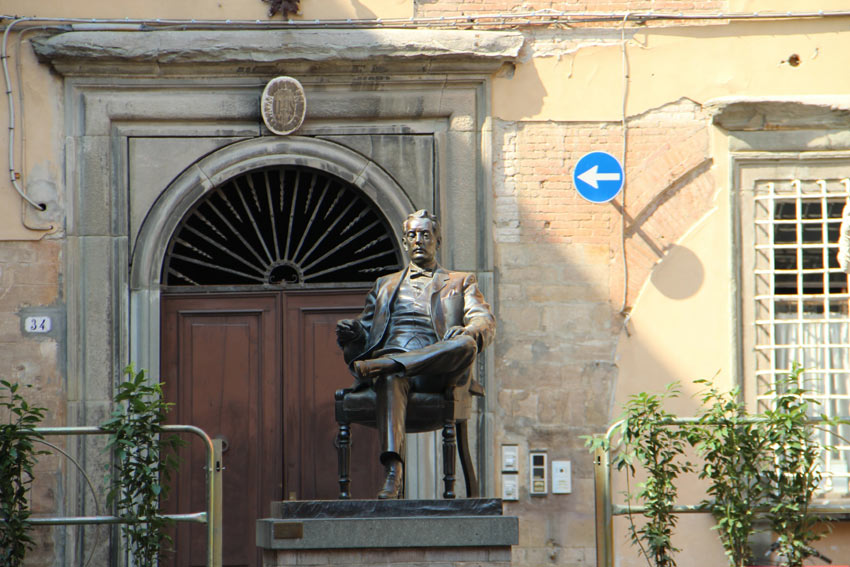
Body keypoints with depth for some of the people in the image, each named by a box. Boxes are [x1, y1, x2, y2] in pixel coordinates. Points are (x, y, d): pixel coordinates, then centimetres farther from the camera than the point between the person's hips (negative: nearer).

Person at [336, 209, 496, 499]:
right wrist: (350, 331, -1)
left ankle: (379, 366, -44)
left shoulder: (461, 282, 27)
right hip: (391, 351, 1)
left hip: (433, 370, -1)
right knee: (390, 380, -39)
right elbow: (366, 328, 25)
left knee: (466, 344, -37)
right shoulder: (385, 284, 35)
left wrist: (467, 331, -16)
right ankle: (393, 470, -54)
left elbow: (485, 322, 9)